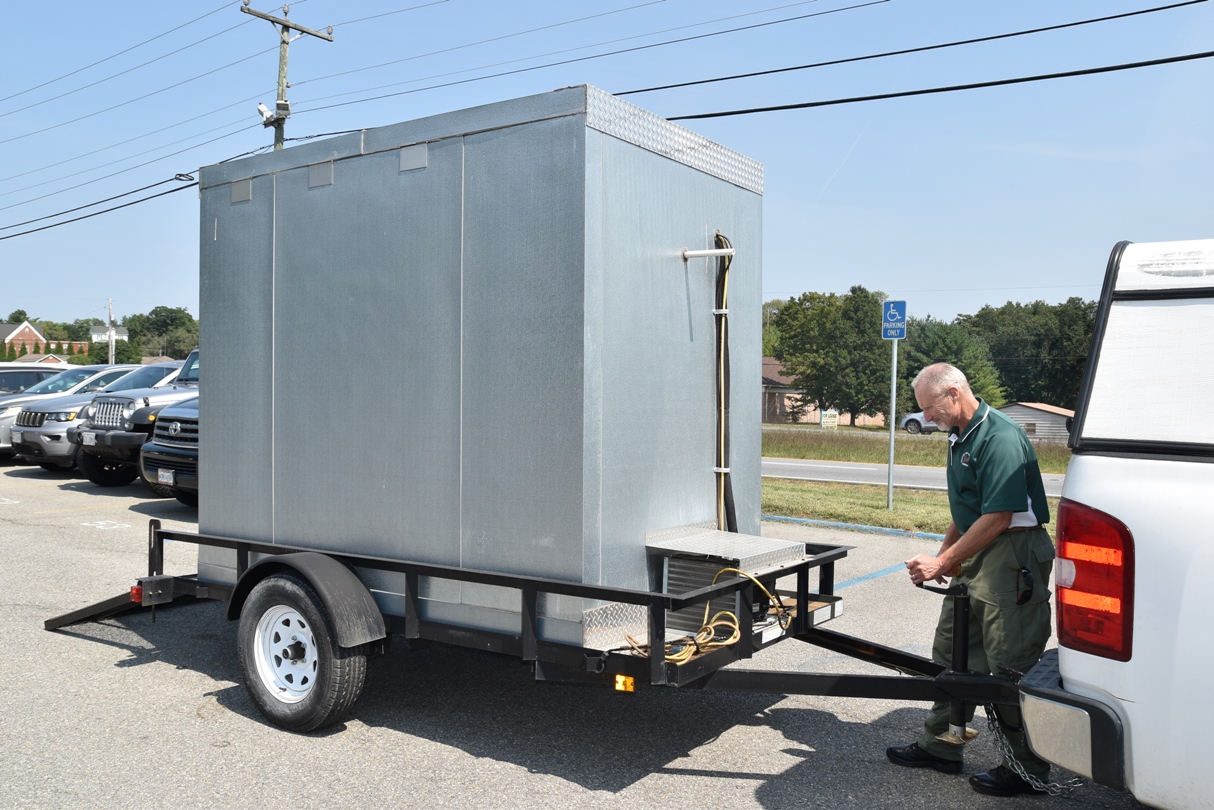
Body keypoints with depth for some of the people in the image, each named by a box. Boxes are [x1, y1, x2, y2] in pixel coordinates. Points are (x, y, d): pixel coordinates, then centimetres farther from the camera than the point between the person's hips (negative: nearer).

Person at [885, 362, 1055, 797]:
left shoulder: (1001, 438, -20)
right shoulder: (961, 436, 11)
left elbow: (998, 518, -25)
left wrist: (942, 563, -21)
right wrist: (947, 552, 15)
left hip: (1013, 558, -10)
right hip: (975, 557, 10)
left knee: (1011, 664, -2)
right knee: (953, 652, 15)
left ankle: (1030, 768, 13)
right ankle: (941, 746, 27)